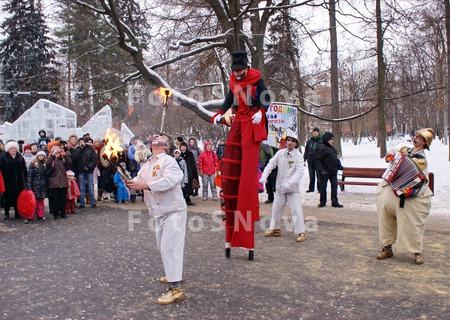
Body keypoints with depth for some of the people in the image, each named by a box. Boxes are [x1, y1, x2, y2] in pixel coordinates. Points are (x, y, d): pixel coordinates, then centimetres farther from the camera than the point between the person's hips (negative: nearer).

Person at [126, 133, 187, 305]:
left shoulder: (168, 161, -13)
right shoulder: (147, 165, 14)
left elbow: (168, 181, -28)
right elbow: (138, 179, 9)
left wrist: (144, 185, -29)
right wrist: (131, 182, -15)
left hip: (173, 210, -9)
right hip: (160, 212, 9)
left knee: (170, 246, -12)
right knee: (162, 245, 20)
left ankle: (176, 288, -9)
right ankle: (173, 274, 40)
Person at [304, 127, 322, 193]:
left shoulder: (321, 141, -1)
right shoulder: (309, 141, 11)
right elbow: (306, 151, 15)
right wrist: (304, 159, 11)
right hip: (310, 161, 4)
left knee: (319, 175, -2)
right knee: (311, 175, 10)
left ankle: (319, 188, 4)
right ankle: (311, 188, 18)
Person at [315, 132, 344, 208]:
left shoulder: (332, 147, 13)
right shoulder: (321, 148, -12)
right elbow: (317, 161, -16)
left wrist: (339, 166, 20)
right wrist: (321, 170, -22)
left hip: (333, 171, 7)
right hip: (325, 172, -7)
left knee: (334, 186, 7)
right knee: (323, 187, 5)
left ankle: (335, 202, 15)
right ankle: (322, 202, 19)